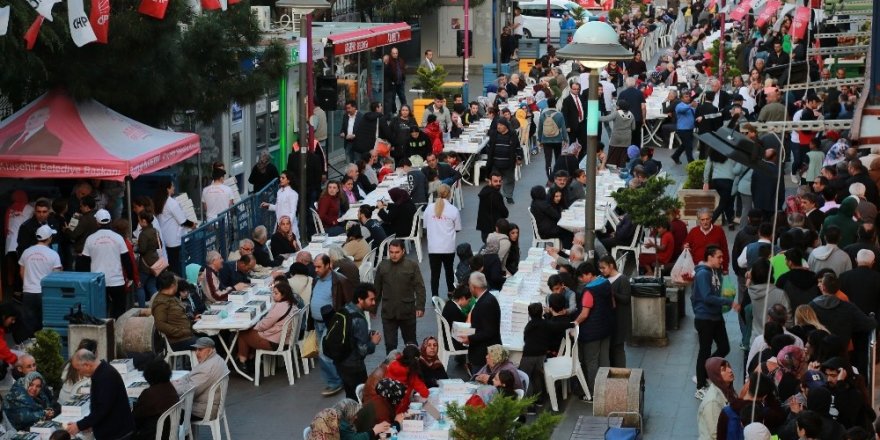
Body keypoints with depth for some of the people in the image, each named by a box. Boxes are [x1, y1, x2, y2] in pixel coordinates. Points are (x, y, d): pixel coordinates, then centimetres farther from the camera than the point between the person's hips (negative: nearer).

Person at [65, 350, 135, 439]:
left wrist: (80, 426, -19)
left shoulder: (107, 376, -23)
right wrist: (89, 424, 11)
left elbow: (102, 409, -26)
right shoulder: (100, 372, 8)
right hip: (108, 432, 9)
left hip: (117, 433, -9)